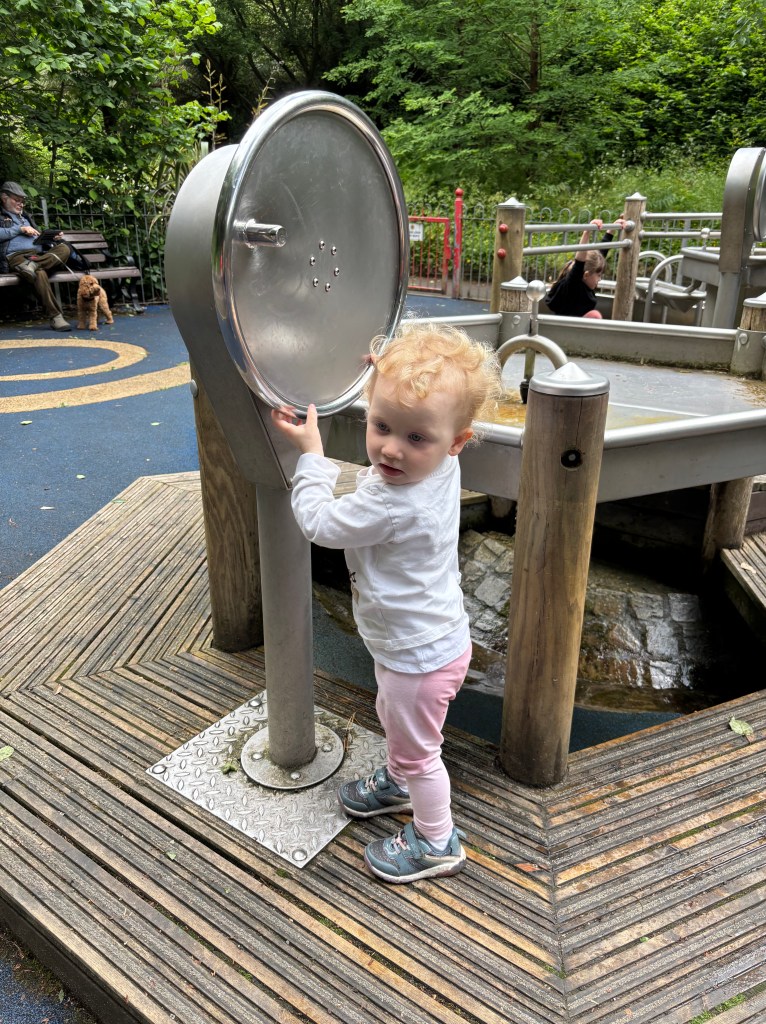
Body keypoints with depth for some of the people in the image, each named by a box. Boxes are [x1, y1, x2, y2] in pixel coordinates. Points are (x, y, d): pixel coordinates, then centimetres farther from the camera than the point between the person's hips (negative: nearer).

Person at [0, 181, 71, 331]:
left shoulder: (26, 217, 37)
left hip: (38, 255, 6)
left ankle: (34, 264, -42)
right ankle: (55, 317, -45)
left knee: (64, 248, -23)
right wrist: (20, 229, -1)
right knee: (39, 273, -39)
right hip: (16, 256, -6)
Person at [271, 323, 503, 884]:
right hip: (429, 639, 9)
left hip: (421, 657, -9)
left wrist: (311, 451, -13)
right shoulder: (439, 465, -12)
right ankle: (398, 783, 59)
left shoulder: (390, 504, -38)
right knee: (394, 718, 33)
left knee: (417, 749, 15)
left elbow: (320, 522, -21)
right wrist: (395, 369, 8)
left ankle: (437, 842, 39)